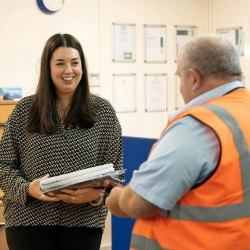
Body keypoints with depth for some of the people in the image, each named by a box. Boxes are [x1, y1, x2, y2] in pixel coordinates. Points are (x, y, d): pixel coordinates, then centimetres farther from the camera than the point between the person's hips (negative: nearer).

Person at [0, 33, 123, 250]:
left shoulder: (103, 111, 3)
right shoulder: (24, 110, 2)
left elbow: (114, 168, 3)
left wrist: (98, 193, -16)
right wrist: (27, 188, -15)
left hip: (84, 222, 1)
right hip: (29, 221, 0)